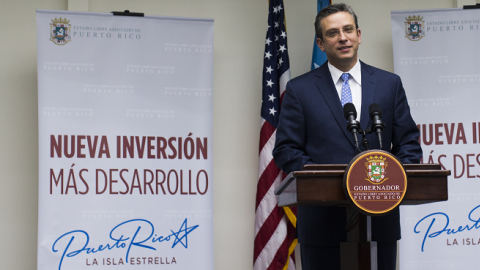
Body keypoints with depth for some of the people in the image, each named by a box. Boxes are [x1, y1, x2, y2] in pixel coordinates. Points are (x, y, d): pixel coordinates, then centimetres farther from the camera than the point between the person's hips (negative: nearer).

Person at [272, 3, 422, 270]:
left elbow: (409, 143, 10)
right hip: (322, 222, -2)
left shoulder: (390, 84, 10)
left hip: (380, 220, 2)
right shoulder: (299, 89, 4)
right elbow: (286, 150, 0)